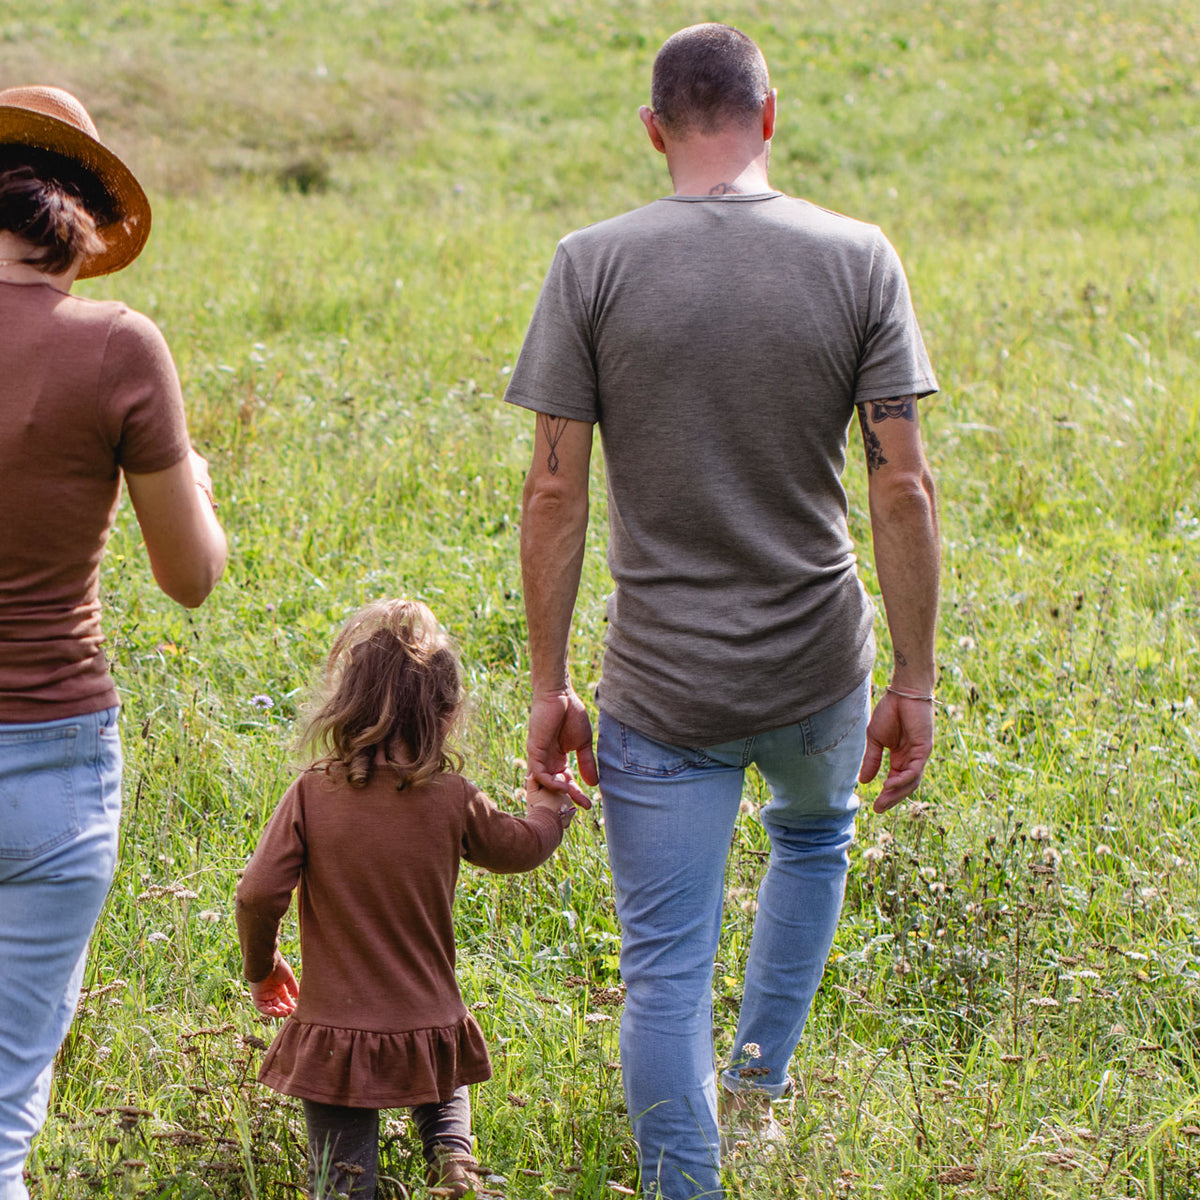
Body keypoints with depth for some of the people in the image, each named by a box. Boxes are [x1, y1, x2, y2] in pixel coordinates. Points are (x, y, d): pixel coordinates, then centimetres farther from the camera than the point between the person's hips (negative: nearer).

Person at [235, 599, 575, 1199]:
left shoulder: (312, 794, -11)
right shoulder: (453, 800, -6)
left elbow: (259, 893, -12)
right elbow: (522, 847, 12)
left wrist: (263, 967, 8)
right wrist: (549, 801, 34)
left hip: (334, 1028, -1)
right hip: (428, 1027, 1)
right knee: (442, 1093, 31)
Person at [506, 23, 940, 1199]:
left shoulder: (592, 265, -7)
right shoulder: (858, 259, -5)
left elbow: (553, 494, -8)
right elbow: (902, 489, -7)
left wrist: (547, 687, -1)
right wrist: (914, 684, 1)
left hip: (662, 684, -2)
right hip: (817, 662, 2)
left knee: (664, 970, 5)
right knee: (813, 836, 33)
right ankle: (757, 1081, 35)